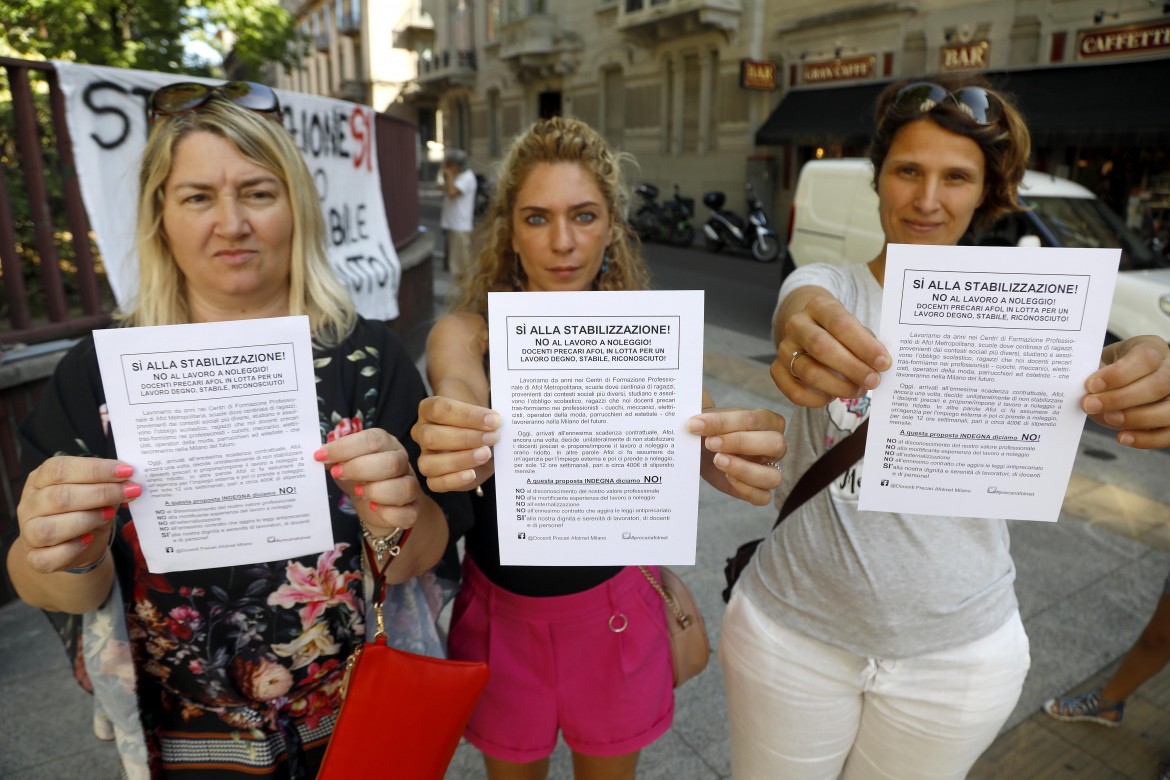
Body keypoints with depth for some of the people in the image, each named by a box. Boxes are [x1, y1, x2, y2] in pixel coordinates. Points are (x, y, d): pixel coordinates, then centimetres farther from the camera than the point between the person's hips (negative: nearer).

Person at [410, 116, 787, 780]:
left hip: (614, 607, 1)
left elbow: (693, 429, -26)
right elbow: (458, 392, -33)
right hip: (500, 607, 0)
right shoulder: (466, 333, -12)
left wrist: (734, 459, -49)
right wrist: (451, 434, -56)